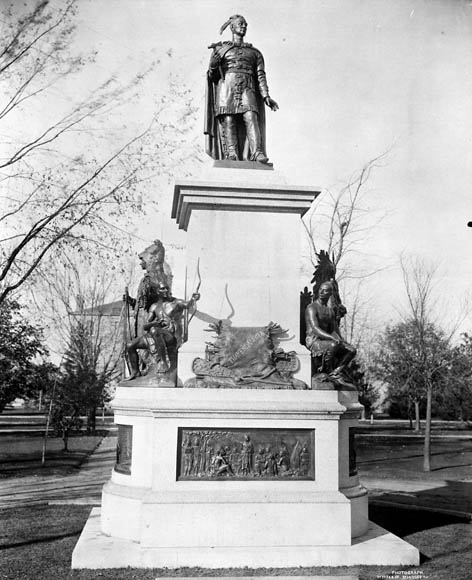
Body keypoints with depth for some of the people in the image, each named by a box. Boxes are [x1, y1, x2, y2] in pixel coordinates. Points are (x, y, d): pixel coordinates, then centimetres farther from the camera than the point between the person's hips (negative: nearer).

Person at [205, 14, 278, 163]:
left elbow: (261, 75, 14)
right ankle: (231, 154, -24)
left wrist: (266, 96, 0)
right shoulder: (221, 49, 20)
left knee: (251, 118, -21)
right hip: (226, 87, 0)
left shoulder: (254, 52, 25)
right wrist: (214, 63, -8)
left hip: (247, 88, 0)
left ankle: (257, 153, -34)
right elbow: (212, 75, 15)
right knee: (228, 121, -16)